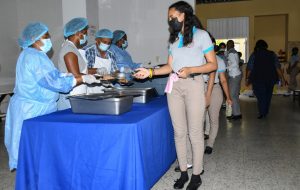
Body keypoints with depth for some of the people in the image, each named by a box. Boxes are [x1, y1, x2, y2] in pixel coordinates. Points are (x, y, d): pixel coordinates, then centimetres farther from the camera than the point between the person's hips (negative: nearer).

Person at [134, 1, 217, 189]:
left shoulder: (201, 35, 0)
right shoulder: (173, 39, 15)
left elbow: (213, 64, -4)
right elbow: (170, 66, 13)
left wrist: (190, 70, -17)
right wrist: (150, 71, 0)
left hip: (194, 84, -5)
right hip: (174, 86, 5)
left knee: (195, 133, 0)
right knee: (179, 132, 8)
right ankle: (183, 172, 20)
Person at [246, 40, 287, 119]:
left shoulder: (254, 55, -2)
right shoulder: (272, 54, 6)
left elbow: (249, 68, -8)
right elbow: (278, 67, 1)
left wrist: (247, 79, -2)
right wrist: (282, 78, 3)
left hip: (258, 79, -3)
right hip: (270, 79, 3)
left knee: (260, 96, 3)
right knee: (268, 96, 14)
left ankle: (262, 113, -1)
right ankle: (265, 113, 22)